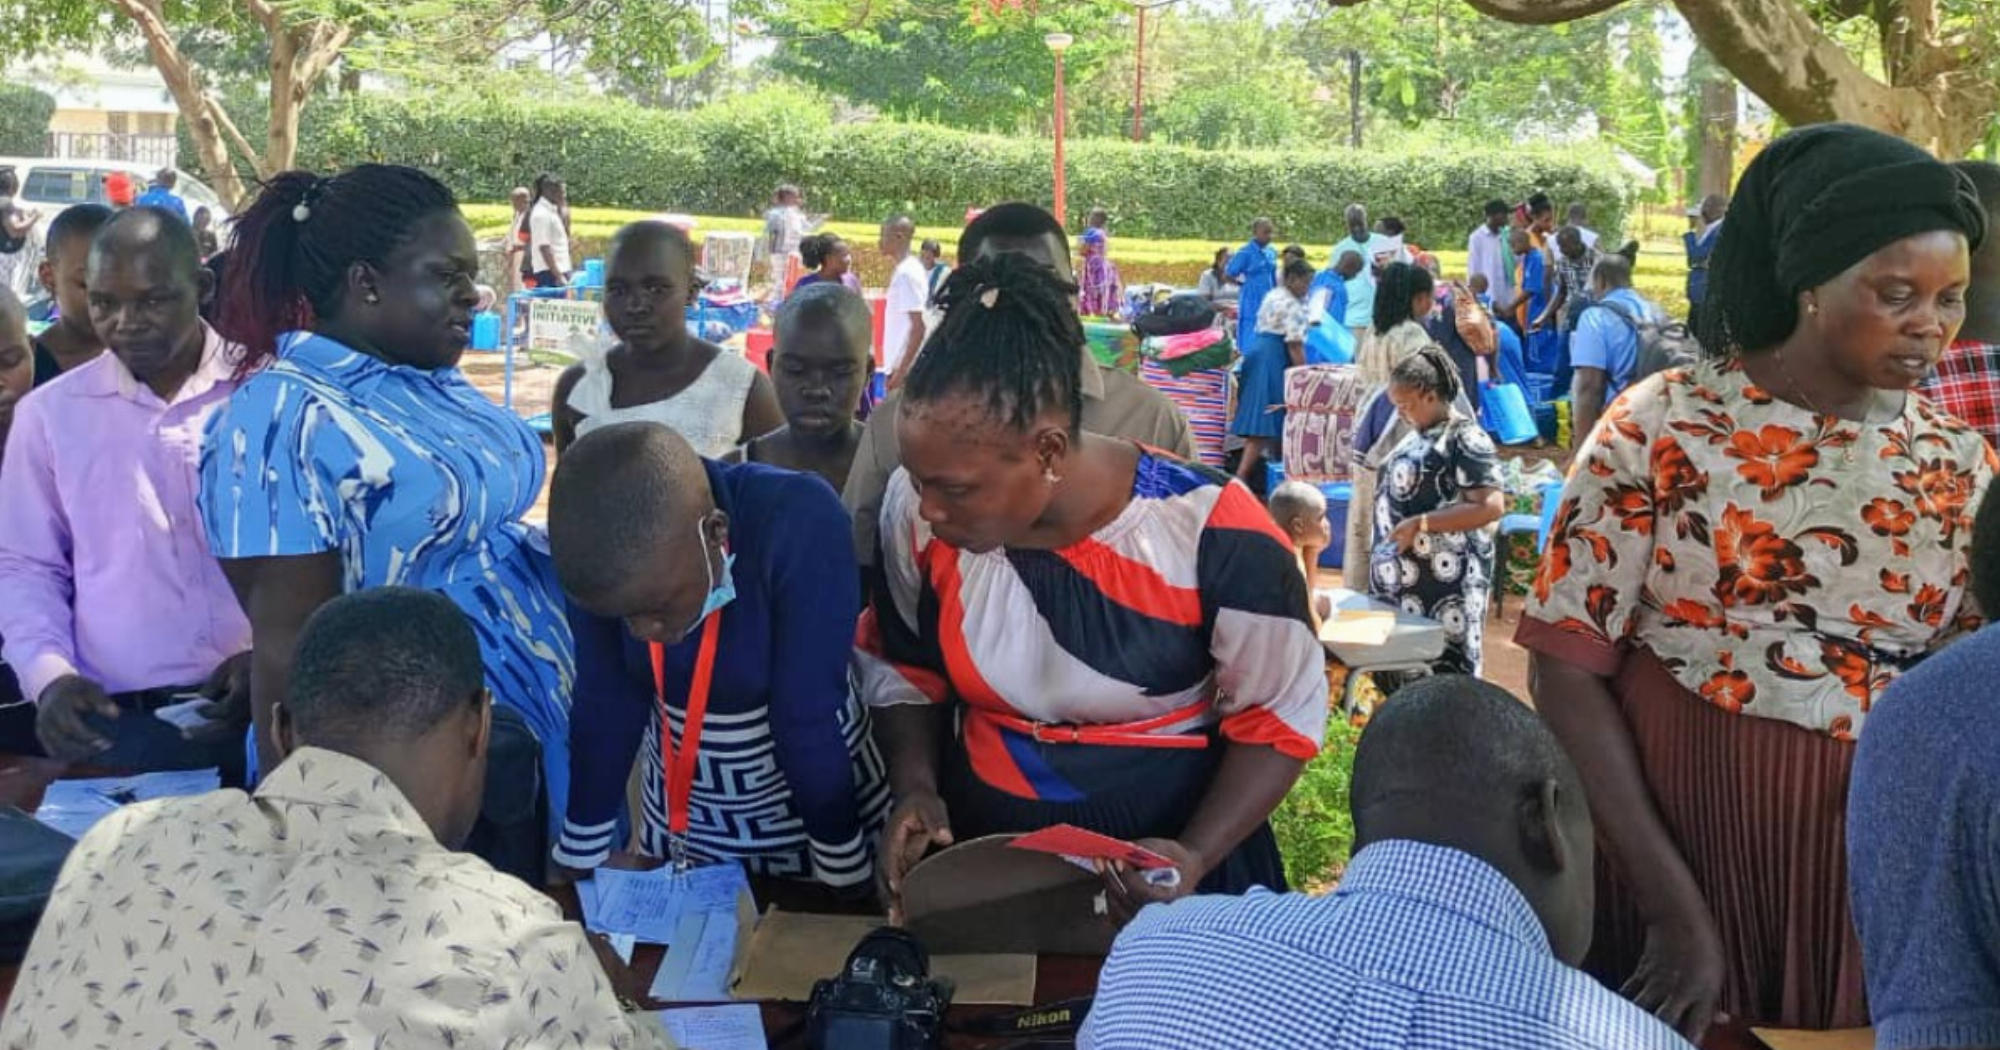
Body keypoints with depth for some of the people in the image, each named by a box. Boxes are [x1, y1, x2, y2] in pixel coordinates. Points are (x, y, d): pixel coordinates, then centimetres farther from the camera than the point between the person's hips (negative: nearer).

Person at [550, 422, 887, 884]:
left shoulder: (800, 523, -31)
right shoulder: (596, 539, -19)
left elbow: (809, 716, -28)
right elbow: (606, 699, -11)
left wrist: (844, 878, -21)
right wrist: (578, 858, -7)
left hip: (819, 805, -3)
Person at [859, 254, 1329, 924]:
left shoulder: (1214, 535, -24)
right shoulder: (917, 513, -12)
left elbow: (1279, 717, -10)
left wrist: (1195, 859, -22)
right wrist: (916, 787, -11)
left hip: (1164, 870, -3)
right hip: (981, 859, 3)